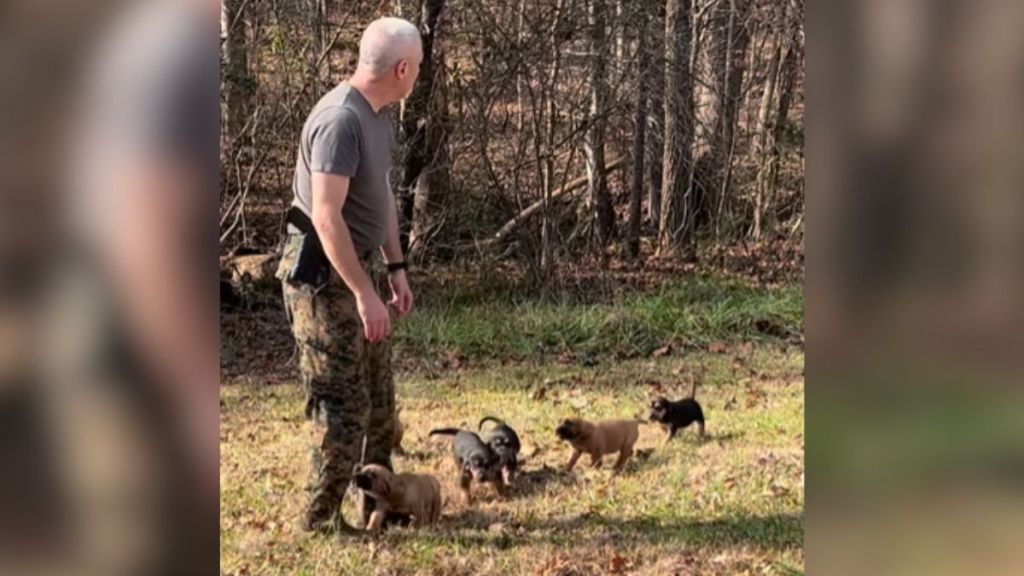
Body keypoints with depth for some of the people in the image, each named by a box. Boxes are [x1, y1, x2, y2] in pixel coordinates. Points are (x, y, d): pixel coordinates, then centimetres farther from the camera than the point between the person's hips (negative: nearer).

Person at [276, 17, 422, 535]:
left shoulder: (379, 114, 7)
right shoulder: (340, 120, -24)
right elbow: (325, 216, -28)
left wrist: (396, 268, 15)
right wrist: (365, 294, -28)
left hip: (358, 266, 10)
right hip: (323, 274, -10)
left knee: (378, 395, 17)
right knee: (342, 401, -3)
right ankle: (321, 516, 11)